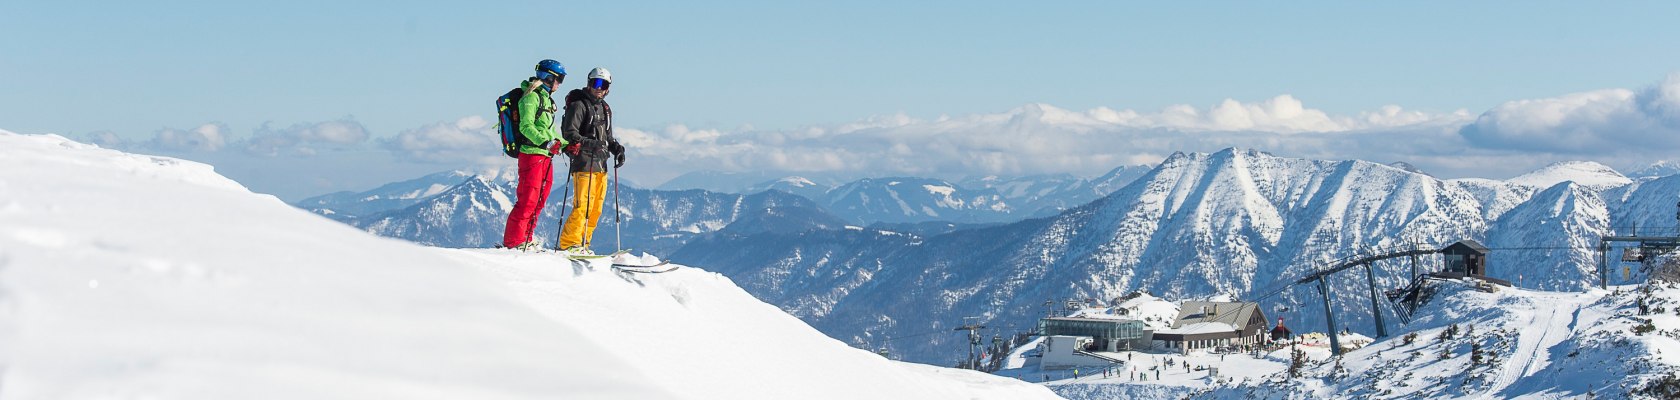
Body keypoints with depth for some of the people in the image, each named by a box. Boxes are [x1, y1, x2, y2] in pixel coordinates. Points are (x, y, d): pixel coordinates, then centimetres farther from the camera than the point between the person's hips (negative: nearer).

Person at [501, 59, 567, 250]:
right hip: (532, 154, -9)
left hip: (545, 156, 9)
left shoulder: (546, 98, 22)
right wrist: (545, 142, -29)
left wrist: (565, 145, 18)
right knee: (528, 200, -11)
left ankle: (525, 239, 16)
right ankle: (514, 241, -8)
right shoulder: (531, 96, -8)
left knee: (539, 200, 9)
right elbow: (526, 126, -19)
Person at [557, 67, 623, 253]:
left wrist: (617, 149, 10)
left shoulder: (605, 108, 20)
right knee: (583, 205, -15)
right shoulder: (579, 105, -5)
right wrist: (589, 143, -27)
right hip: (584, 162, -8)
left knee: (596, 208, 7)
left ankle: (582, 244, 13)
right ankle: (568, 244, -10)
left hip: (601, 164, 8)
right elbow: (569, 132, -14)